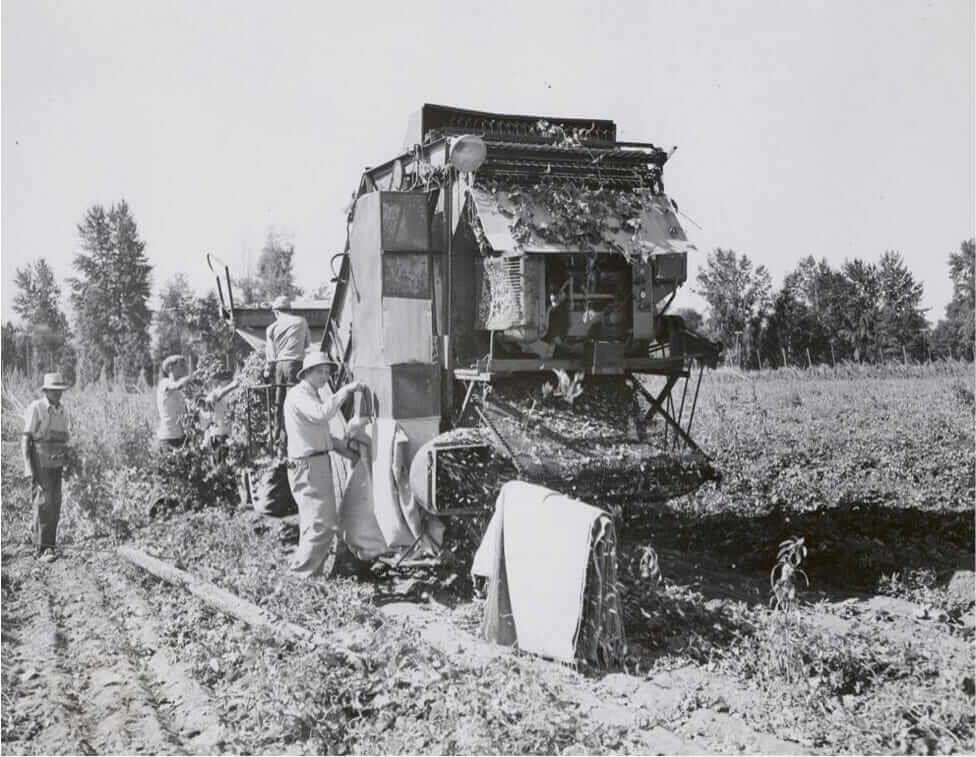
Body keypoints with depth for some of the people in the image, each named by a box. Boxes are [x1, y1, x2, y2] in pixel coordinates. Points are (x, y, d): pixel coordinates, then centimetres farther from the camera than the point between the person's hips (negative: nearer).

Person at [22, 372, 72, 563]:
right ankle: (43, 549, -6)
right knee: (44, 504, -10)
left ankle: (48, 545, 14)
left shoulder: (61, 410, 10)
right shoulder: (35, 409, -10)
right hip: (40, 463, -6)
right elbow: (26, 440, -11)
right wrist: (30, 469, -17)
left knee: (55, 505, 6)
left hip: (56, 463, 7)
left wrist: (67, 463, 14)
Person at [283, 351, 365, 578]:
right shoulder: (299, 394, -10)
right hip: (308, 465, -11)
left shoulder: (313, 395, 23)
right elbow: (322, 413, -29)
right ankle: (302, 573, -9)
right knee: (322, 524, -13)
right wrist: (345, 390, -25)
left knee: (312, 523, 14)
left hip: (318, 464, 11)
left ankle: (312, 573, 20)